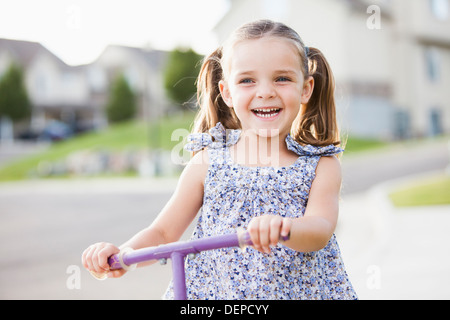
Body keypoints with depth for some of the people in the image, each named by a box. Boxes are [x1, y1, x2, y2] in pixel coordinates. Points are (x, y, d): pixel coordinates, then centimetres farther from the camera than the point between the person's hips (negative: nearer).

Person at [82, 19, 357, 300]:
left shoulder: (321, 166, -3)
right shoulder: (208, 163, 0)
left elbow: (321, 229, -19)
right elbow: (163, 233, 5)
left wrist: (284, 229, -39)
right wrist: (121, 254, -13)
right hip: (215, 290, 0)